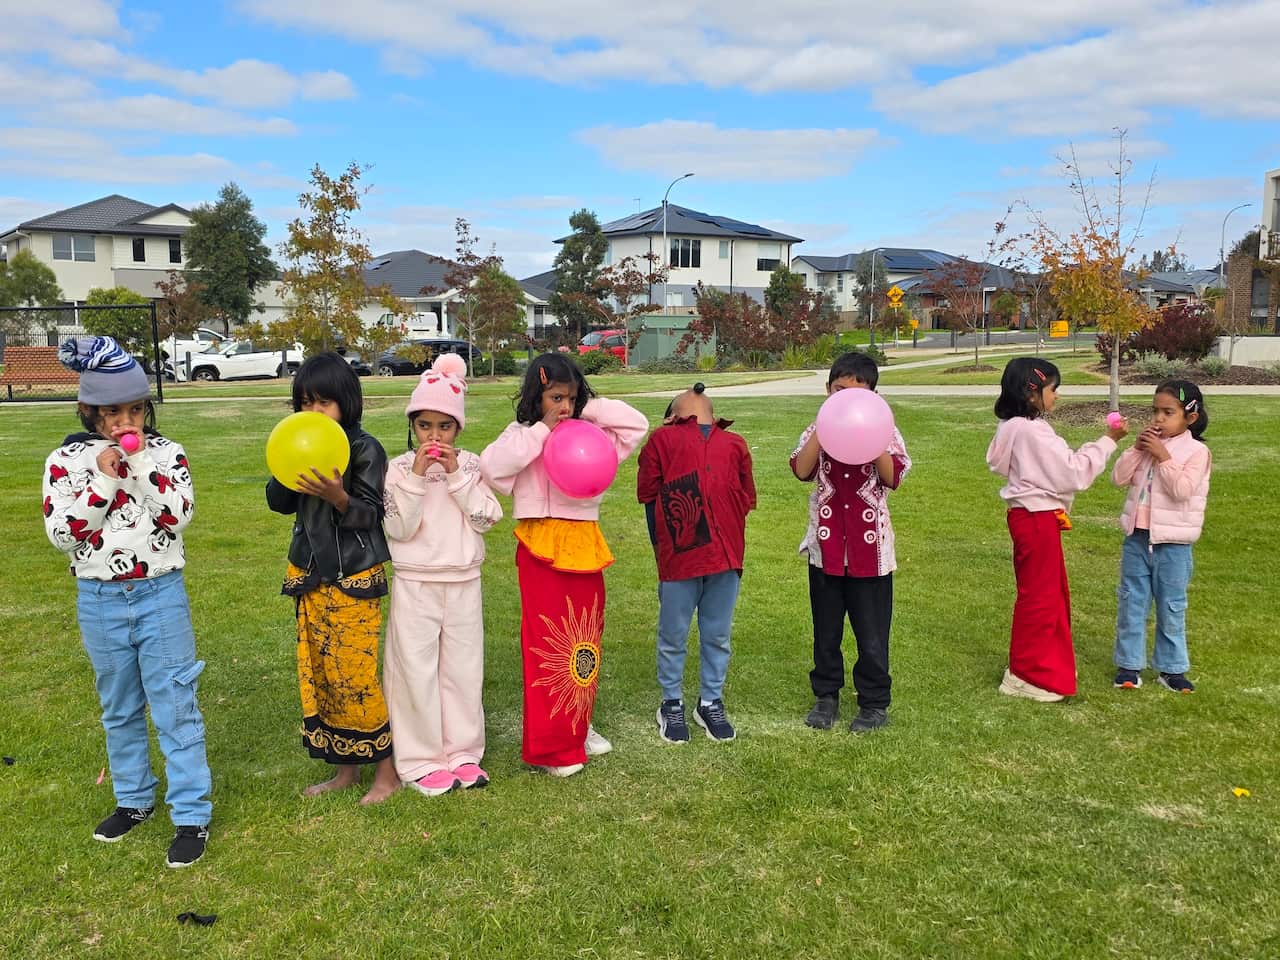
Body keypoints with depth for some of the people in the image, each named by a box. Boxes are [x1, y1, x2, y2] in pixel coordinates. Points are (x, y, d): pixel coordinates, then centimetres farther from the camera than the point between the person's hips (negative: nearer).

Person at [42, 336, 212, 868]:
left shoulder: (166, 453, -3)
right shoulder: (66, 460, -2)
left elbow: (178, 515, -16)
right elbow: (63, 534, -9)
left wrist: (140, 464, -21)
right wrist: (102, 480, -17)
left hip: (161, 594, -2)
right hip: (100, 601, 2)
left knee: (176, 707, 0)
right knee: (120, 709, 17)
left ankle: (192, 815, 9)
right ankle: (134, 799, 35)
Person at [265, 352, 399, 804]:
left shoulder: (364, 449, -11)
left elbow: (371, 514, -12)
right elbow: (279, 503, 7)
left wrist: (338, 497, -29)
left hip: (353, 580, -7)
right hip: (311, 578, 7)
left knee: (356, 673, -4)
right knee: (319, 673, 12)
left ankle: (386, 769, 12)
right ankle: (345, 768, 25)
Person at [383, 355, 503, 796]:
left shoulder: (470, 464, 2)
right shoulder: (399, 468, -5)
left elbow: (486, 518, -8)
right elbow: (399, 529, -13)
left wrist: (456, 475, -15)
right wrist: (417, 477, -19)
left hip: (463, 583, 2)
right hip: (415, 585, -2)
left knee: (463, 669, 10)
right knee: (416, 671, 3)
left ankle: (462, 752, 24)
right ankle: (421, 760, 16)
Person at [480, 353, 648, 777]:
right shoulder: (523, 435, -2)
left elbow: (636, 424, 4)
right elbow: (491, 465, -19)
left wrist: (589, 409, -3)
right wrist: (542, 431, -16)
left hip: (585, 544, 4)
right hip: (542, 547, -4)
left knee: (586, 637, 13)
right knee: (547, 642, -1)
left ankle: (578, 726, 30)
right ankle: (549, 746, 9)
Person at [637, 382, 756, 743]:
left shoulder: (734, 444, 18)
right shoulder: (663, 439, 9)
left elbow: (746, 498, 17)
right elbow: (648, 493, 4)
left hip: (725, 554, 3)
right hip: (679, 554, -2)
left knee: (718, 636, 13)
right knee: (673, 637, 8)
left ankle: (711, 703, 29)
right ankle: (672, 705, 25)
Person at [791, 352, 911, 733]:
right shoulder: (818, 430, 2)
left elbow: (893, 478, -15)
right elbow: (802, 470, -15)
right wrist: (824, 429, -18)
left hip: (870, 544, -1)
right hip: (826, 543, 2)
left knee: (872, 632, 7)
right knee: (825, 629, 14)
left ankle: (874, 702, 22)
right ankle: (826, 695, 29)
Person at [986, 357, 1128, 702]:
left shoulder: (1014, 427, 10)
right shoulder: (1032, 430, -22)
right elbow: (1073, 473, -20)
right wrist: (1107, 441, -13)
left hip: (1032, 515, 10)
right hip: (1037, 519, -10)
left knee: (1053, 593, 20)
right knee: (1039, 596, 0)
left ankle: (1051, 664, 32)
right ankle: (1024, 676, 11)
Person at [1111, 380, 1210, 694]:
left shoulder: (1196, 451, -8)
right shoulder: (1147, 444, 5)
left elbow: (1182, 490, -21)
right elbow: (1118, 478, -2)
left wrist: (1162, 456, -20)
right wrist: (1136, 449, -11)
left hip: (1172, 542, -4)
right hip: (1137, 538, 4)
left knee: (1171, 607, 7)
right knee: (1131, 603, 8)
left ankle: (1171, 667, 20)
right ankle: (1129, 664, 18)